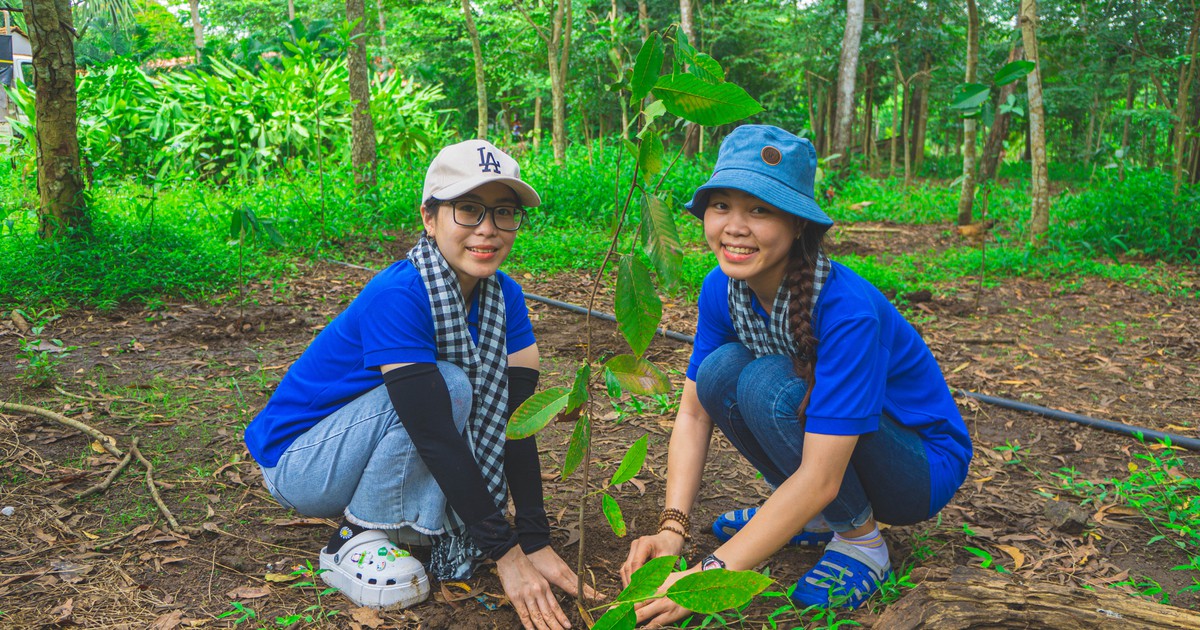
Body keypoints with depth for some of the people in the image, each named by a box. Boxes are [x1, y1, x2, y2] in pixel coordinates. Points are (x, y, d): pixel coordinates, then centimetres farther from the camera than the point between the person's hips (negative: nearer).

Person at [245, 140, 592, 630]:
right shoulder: (397, 296, -29)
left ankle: (423, 523, 3)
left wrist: (537, 544, -18)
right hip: (298, 460, -7)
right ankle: (354, 542, -13)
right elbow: (435, 435, -33)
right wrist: (506, 554, -33)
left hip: (366, 455, 7)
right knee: (448, 387, -28)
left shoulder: (504, 298, -8)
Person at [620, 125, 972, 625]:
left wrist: (710, 575, -36)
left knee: (769, 385, -31)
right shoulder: (723, 288, -12)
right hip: (819, 451, 6)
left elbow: (821, 477, -34)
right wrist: (672, 530, -21)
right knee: (720, 370, -19)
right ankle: (818, 518, 2)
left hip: (923, 467, -6)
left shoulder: (848, 310, -32)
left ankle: (861, 539, -8)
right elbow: (694, 412, -9)